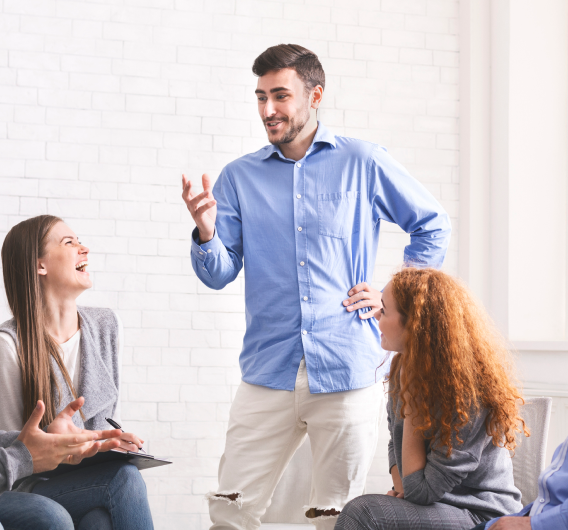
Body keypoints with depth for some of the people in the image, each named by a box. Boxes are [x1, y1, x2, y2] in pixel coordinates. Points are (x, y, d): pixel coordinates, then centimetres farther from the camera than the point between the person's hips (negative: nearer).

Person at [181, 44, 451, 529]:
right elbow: (219, 275, 4)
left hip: (347, 372, -1)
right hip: (268, 374, 2)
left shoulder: (364, 164, 4)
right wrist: (205, 233, -16)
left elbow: (433, 226, 15)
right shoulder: (239, 177, 9)